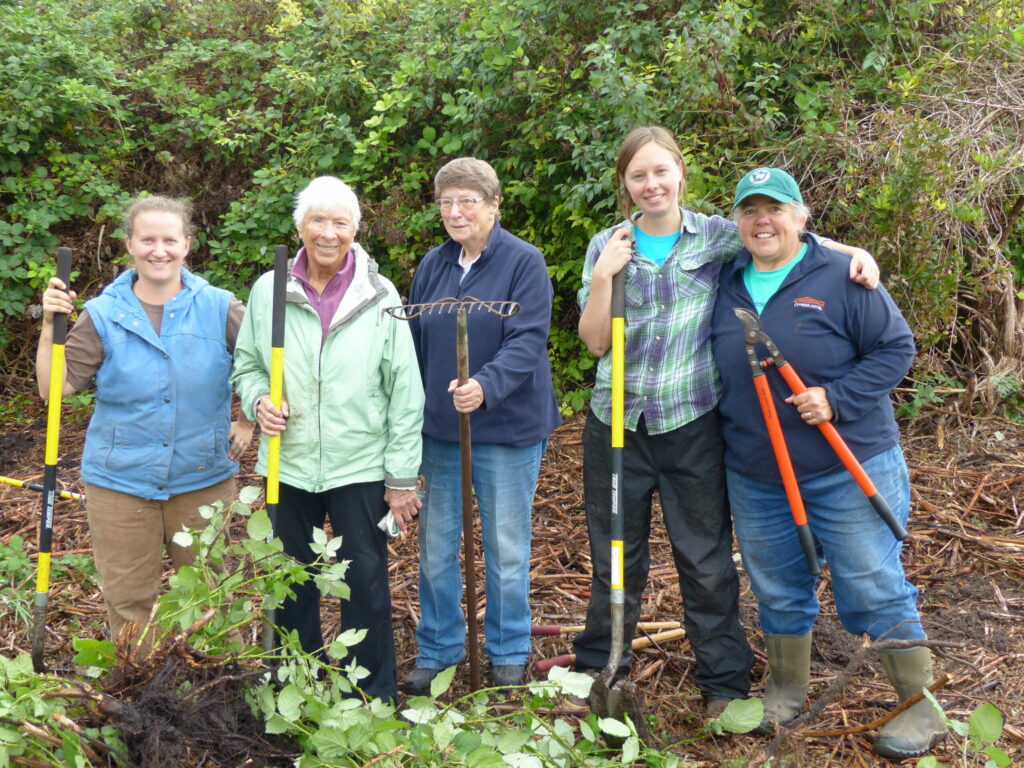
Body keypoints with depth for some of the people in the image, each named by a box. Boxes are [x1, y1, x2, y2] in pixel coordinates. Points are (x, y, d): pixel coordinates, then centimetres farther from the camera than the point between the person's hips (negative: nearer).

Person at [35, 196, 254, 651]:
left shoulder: (219, 308, -4)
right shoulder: (102, 315, -3)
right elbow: (55, 388, -9)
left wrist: (249, 424, -2)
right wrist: (50, 325, -18)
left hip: (204, 479, 0)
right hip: (120, 481, 0)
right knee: (128, 601, 11)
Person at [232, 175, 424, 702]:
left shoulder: (380, 297, -5)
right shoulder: (267, 290, 0)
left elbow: (405, 393, -4)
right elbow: (246, 364, 12)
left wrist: (402, 477, -5)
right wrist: (258, 400, -11)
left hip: (361, 467, -2)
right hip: (288, 465, 3)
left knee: (366, 582, 5)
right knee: (291, 584, 16)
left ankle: (375, 698, 23)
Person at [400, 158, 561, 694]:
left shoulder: (524, 262, -9)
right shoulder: (432, 265, 6)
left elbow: (527, 341, -18)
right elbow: (414, 343, 11)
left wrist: (486, 385, -35)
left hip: (507, 429, -4)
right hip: (438, 428, 5)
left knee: (507, 549, 9)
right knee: (436, 546, 11)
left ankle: (509, 655, 26)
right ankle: (437, 651, 28)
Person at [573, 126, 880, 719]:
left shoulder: (716, 236, 0)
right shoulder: (607, 246, 3)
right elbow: (595, 341, -1)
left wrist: (854, 251, -14)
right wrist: (604, 275, -12)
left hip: (691, 425, -1)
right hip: (617, 423, 2)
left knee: (707, 561, 8)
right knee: (615, 558, 14)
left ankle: (725, 683, 25)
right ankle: (598, 670, 33)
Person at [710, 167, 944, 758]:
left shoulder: (841, 277, -9)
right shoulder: (727, 285, 6)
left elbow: (896, 348, -9)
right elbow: (719, 372, 19)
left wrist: (835, 397, -20)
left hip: (848, 470, -4)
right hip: (755, 477, 5)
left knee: (874, 589, 3)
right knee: (778, 592, 16)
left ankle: (921, 709, 19)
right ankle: (787, 692, 36)